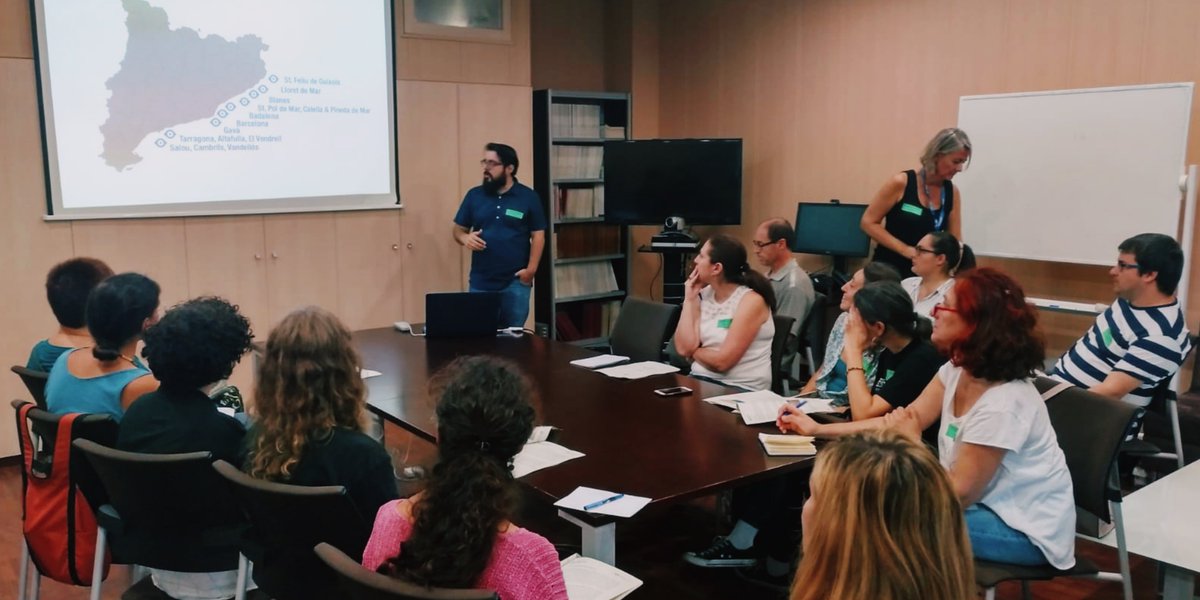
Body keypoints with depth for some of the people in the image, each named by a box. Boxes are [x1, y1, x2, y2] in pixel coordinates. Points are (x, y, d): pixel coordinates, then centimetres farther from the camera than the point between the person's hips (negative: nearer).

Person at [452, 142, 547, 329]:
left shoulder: (528, 197, -1)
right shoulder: (474, 195, 6)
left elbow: (538, 235, 0)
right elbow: (458, 229, 11)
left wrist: (531, 269, -9)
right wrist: (465, 238, -12)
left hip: (515, 282, -2)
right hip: (481, 282, 2)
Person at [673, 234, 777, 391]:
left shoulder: (751, 300, -13)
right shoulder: (704, 296, 6)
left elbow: (721, 361, -18)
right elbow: (683, 348, -4)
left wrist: (694, 351, -1)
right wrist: (689, 299, -3)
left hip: (740, 389, -5)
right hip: (702, 380, 6)